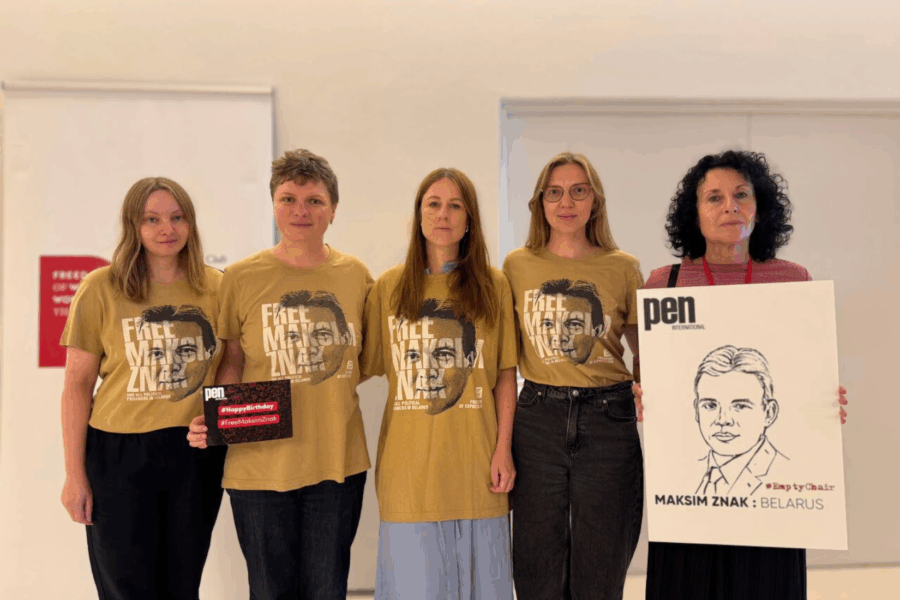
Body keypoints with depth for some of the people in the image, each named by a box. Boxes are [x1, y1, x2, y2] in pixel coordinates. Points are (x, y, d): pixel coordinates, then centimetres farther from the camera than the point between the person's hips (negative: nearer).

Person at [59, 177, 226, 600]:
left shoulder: (216, 288, 1)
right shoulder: (100, 289, -5)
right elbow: (78, 385, -3)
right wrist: (75, 474, -4)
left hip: (197, 455, 2)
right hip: (119, 455, -2)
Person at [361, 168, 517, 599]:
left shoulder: (492, 285, 4)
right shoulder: (388, 287, 6)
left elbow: (505, 375, 3)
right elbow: (365, 367, 7)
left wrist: (504, 449, -2)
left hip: (474, 460, 0)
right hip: (409, 462, 0)